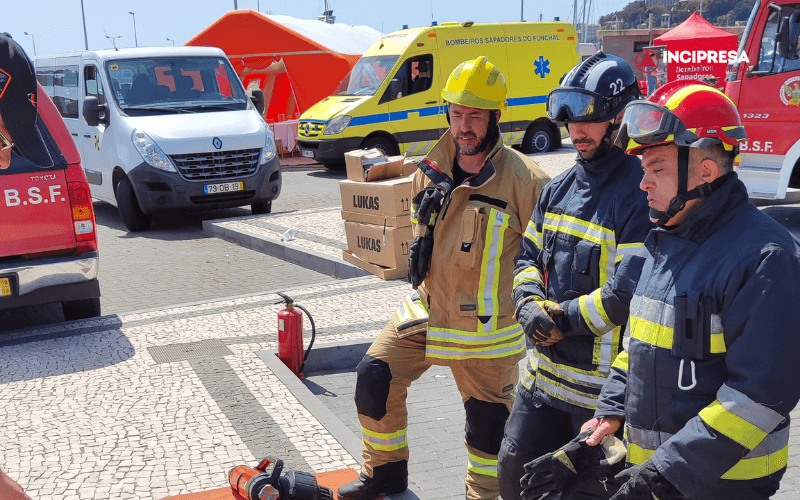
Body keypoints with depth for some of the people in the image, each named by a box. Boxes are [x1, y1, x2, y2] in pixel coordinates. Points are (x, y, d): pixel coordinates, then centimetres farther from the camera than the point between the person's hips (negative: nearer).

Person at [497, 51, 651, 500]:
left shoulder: (639, 195, -18)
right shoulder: (561, 188, 9)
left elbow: (631, 295, -24)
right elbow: (530, 255, 14)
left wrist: (561, 317, -17)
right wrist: (530, 303, -5)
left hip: (602, 384, -8)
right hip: (546, 372, 8)